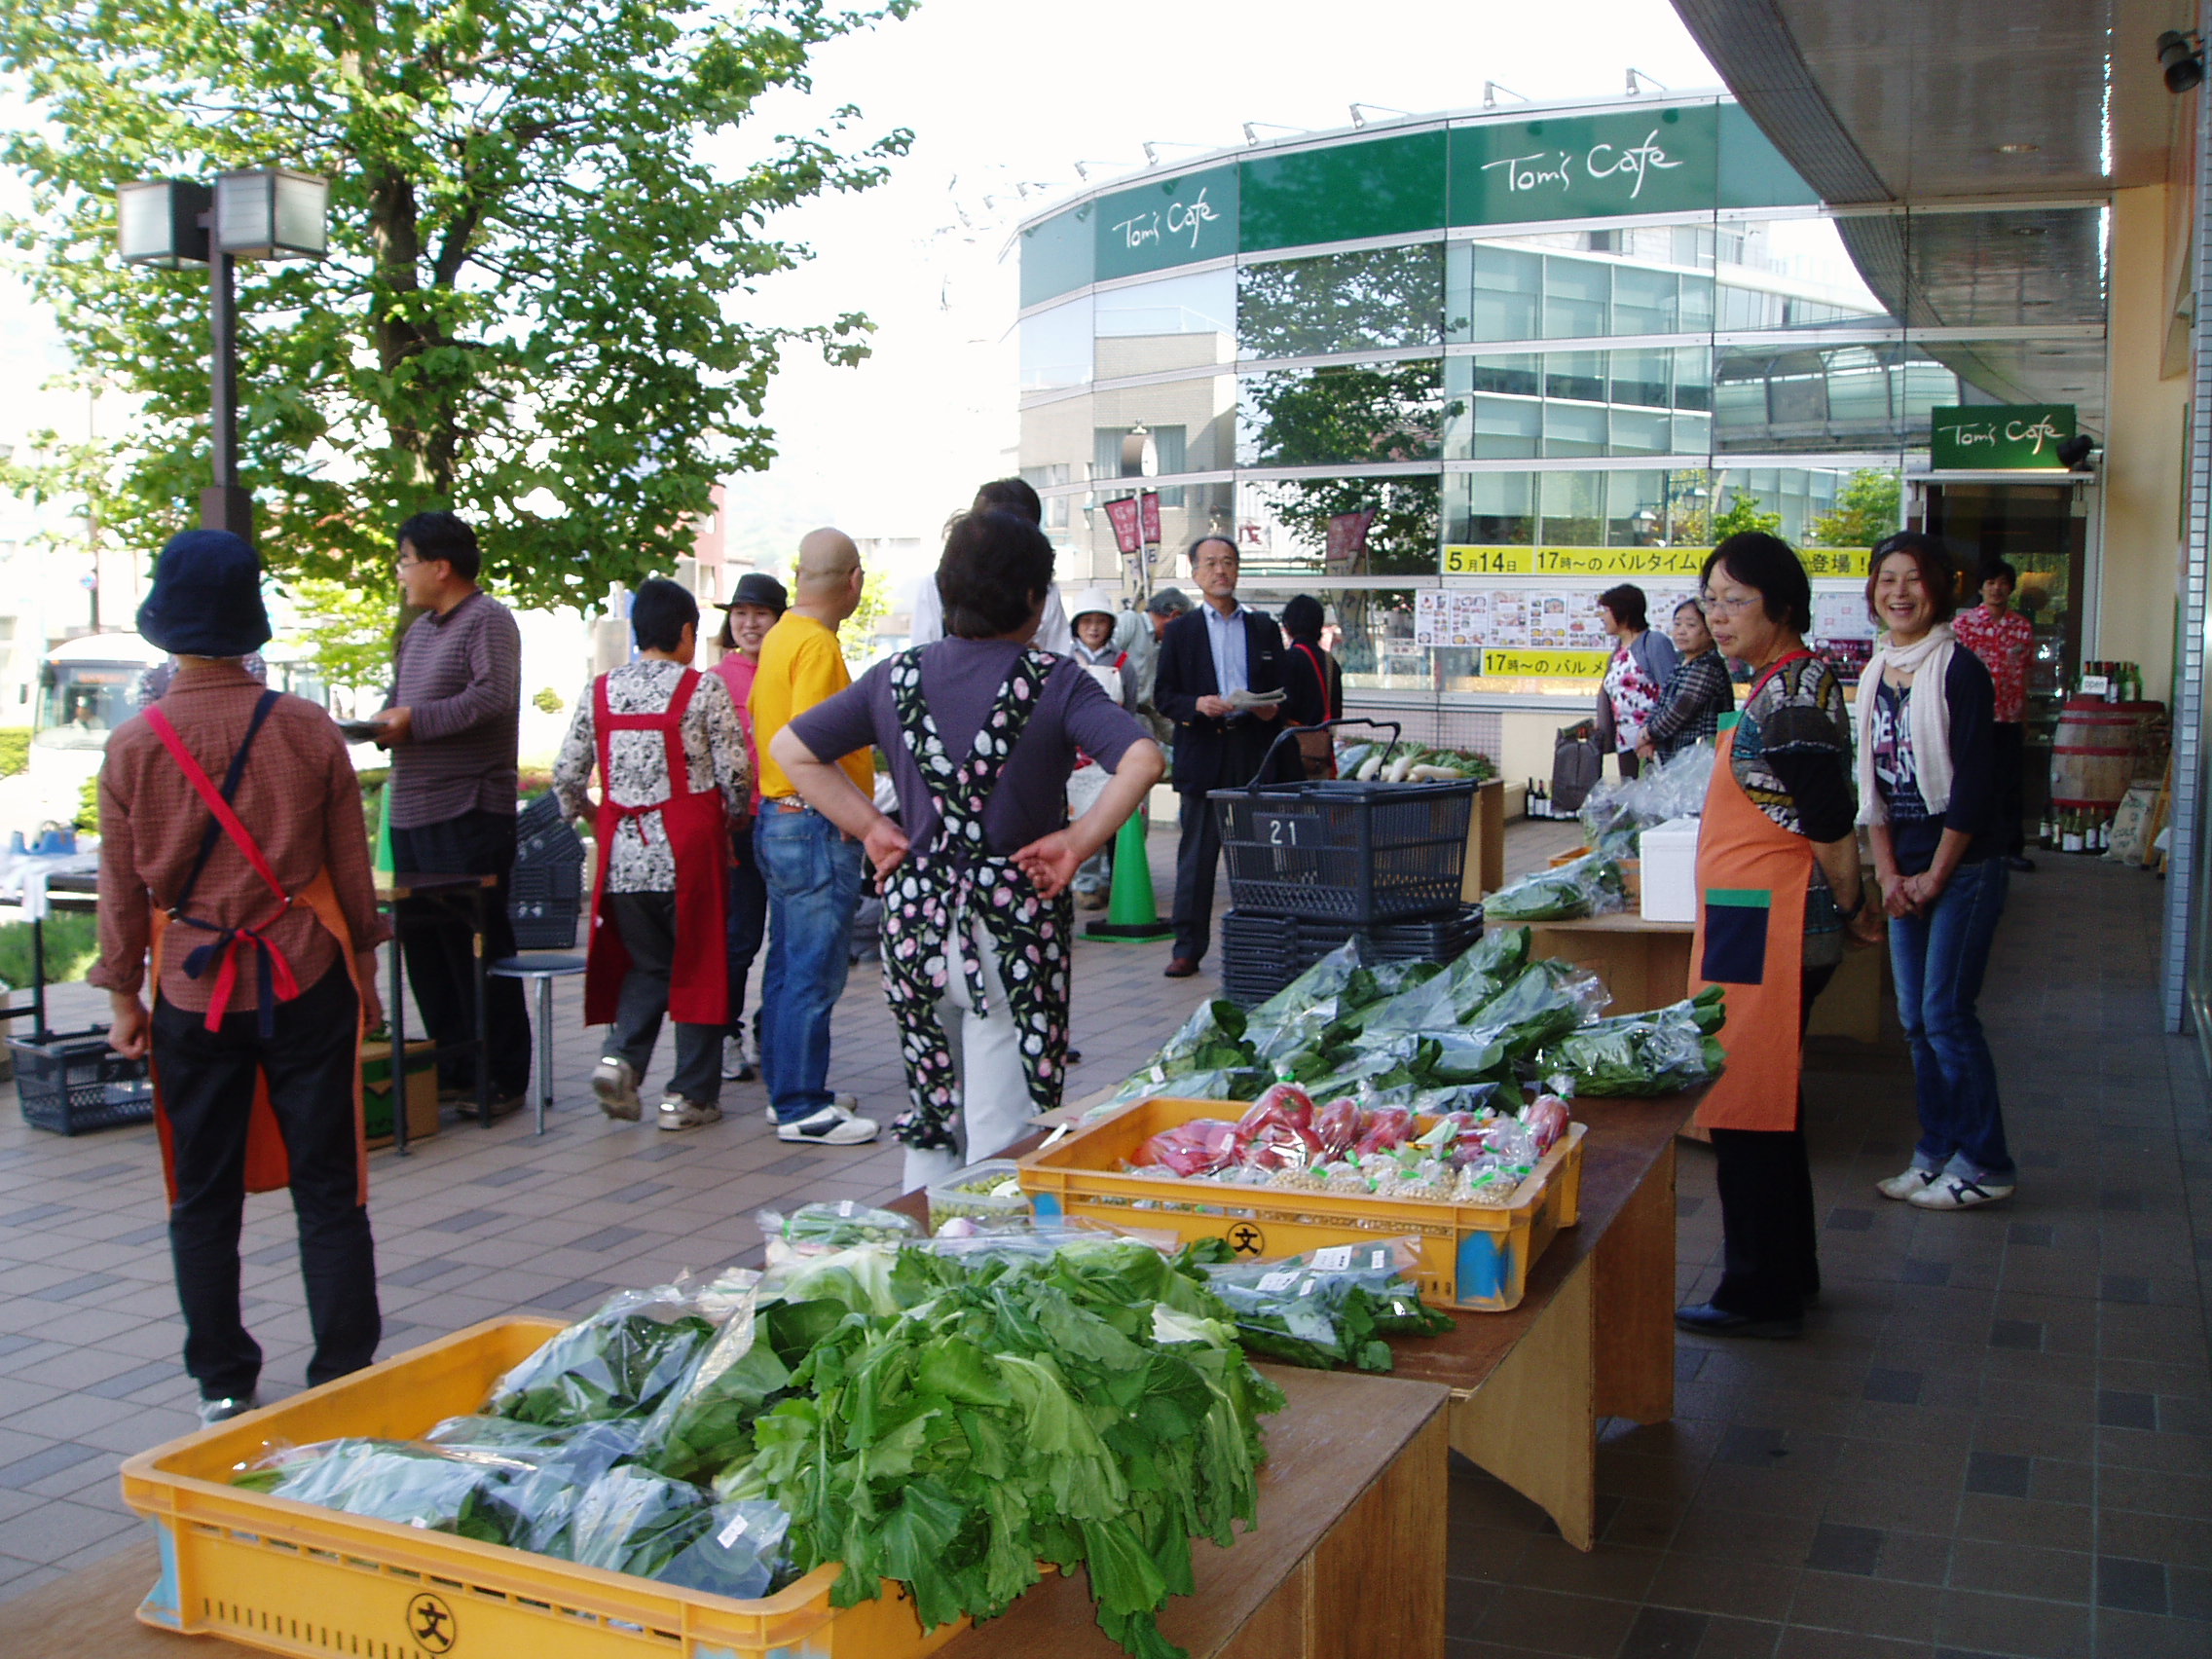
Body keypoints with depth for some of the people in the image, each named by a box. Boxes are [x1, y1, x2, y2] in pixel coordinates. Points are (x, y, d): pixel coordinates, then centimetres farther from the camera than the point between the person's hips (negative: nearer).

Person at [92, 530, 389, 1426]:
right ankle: (345, 1379, 9)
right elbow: (351, 865, 0)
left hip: (193, 990, 1)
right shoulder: (308, 729, -7)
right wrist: (362, 966, 12)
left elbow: (122, 888, 0)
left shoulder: (134, 745, -6)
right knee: (327, 1189, 6)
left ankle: (224, 1386, 19)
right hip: (306, 981, 0)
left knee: (203, 1198, 12)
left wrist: (124, 996, 11)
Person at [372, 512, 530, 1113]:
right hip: (411, 813, 9)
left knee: (479, 949, -5)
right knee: (425, 946, 11)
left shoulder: (487, 620, -8)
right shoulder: (418, 630, 21)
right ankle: (452, 1068, 19)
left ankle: (501, 1078, 4)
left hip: (468, 816, -9)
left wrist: (415, 720, -18)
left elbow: (494, 696, -23)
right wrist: (384, 723, 5)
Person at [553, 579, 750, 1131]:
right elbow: (734, 774, -7)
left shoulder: (599, 691, 6)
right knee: (697, 968, 7)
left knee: (646, 965, 19)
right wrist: (732, 816, 13)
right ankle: (690, 1095, 10)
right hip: (688, 854, -4)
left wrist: (592, 816, 25)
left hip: (623, 856, 4)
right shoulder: (703, 689, -6)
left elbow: (566, 778, 6)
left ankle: (621, 1056, -2)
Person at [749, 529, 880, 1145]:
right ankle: (802, 1108, 1)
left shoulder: (780, 636, 12)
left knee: (788, 965, 16)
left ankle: (788, 1089, 25)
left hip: (778, 817, 10)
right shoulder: (817, 643, -17)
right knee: (815, 972, -4)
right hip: (815, 827, -10)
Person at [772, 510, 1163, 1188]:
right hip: (1013, 923, -4)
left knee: (928, 1111, 19)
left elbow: (789, 748, 7)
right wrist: (1078, 842, -12)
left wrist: (872, 827, 6)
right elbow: (1142, 760, -22)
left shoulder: (897, 676, 5)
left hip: (913, 914, 4)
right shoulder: (1053, 681, -8)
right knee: (1001, 1135, 3)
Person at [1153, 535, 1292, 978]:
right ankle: (1188, 948, 5)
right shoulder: (1180, 631, 10)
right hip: (1203, 755, -1)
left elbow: (1282, 689, 15)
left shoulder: (1264, 629, 14)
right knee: (1196, 855, 0)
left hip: (1254, 754, 1)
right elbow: (1163, 695, 4)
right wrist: (1196, 705, -14)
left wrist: (1272, 708, -7)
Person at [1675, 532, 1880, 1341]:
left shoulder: (1791, 696, -19)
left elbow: (1829, 823, -18)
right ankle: (1788, 1273, 31)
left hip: (1767, 930, -11)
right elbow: (1821, 818, 18)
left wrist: (1852, 908, -5)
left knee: (1748, 1109, -3)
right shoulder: (1783, 684, 14)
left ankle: (1761, 1295, 8)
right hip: (1758, 924, 11)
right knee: (1765, 1102, 18)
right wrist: (1851, 908, 19)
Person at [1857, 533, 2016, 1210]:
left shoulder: (1959, 671, -12)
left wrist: (1935, 876, -11)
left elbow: (1974, 785, -14)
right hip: (1906, 872, 7)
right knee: (1915, 1019, 9)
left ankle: (1984, 1165, 6)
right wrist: (1889, 872, 2)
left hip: (1963, 867, -7)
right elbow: (1874, 783, 10)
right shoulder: (1876, 675, 9)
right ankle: (1938, 1153, 20)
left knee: (1945, 1014, -6)